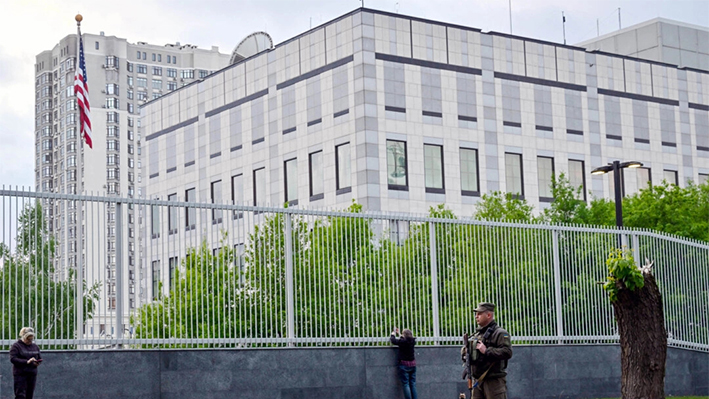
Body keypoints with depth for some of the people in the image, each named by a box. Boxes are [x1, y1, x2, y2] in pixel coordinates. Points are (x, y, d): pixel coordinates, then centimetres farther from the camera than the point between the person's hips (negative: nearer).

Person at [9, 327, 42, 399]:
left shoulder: (35, 346, 14)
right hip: (20, 374, -5)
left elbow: (40, 358, 19)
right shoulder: (16, 346, -3)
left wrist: (37, 363, -6)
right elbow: (13, 359, -13)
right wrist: (26, 362, -24)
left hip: (32, 374, 5)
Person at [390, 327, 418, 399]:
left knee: (406, 384, -4)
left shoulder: (402, 341, -16)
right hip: (412, 364, 6)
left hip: (404, 364, -6)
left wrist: (393, 333, 17)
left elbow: (393, 340, -4)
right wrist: (398, 333, 33)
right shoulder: (412, 341, 1)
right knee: (413, 383, 9)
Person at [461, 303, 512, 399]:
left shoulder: (500, 333, -7)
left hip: (494, 381, -8)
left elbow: (507, 352, -21)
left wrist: (486, 351, -20)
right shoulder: (477, 334, 18)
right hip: (477, 381, 8)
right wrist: (466, 351, 6)